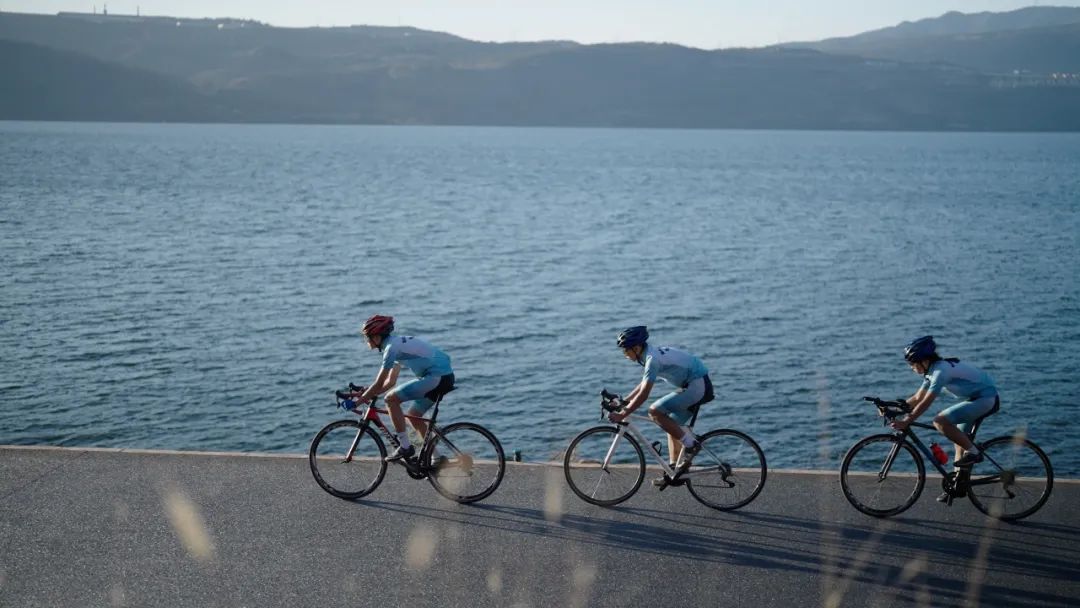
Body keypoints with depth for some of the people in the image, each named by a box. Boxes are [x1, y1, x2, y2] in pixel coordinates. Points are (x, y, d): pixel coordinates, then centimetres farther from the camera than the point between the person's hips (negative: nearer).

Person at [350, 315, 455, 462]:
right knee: (414, 416, 18)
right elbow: (391, 381, 23)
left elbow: (379, 384, -12)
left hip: (437, 377, -10)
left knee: (391, 399, -9)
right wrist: (368, 394, 18)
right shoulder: (398, 342, 18)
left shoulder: (392, 347, -11)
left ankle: (405, 447, -7)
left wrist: (360, 400, -3)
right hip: (445, 377, 10)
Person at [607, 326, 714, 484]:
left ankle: (690, 444, -8)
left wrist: (622, 414, -22)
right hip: (698, 385, 10)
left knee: (655, 411, -16)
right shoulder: (653, 353, 11)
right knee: (672, 426, 14)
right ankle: (674, 471, 18)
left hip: (697, 386, -10)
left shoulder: (653, 358, -19)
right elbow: (643, 385, 23)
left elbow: (643, 394, -24)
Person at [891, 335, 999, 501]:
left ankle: (973, 452, -10)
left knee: (940, 421, -22)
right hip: (976, 397, 10)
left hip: (986, 397, -10)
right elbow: (917, 398, 11)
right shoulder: (932, 371, 7)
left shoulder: (941, 370, -22)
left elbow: (926, 403, -27)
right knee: (960, 440, 12)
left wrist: (906, 422, -27)